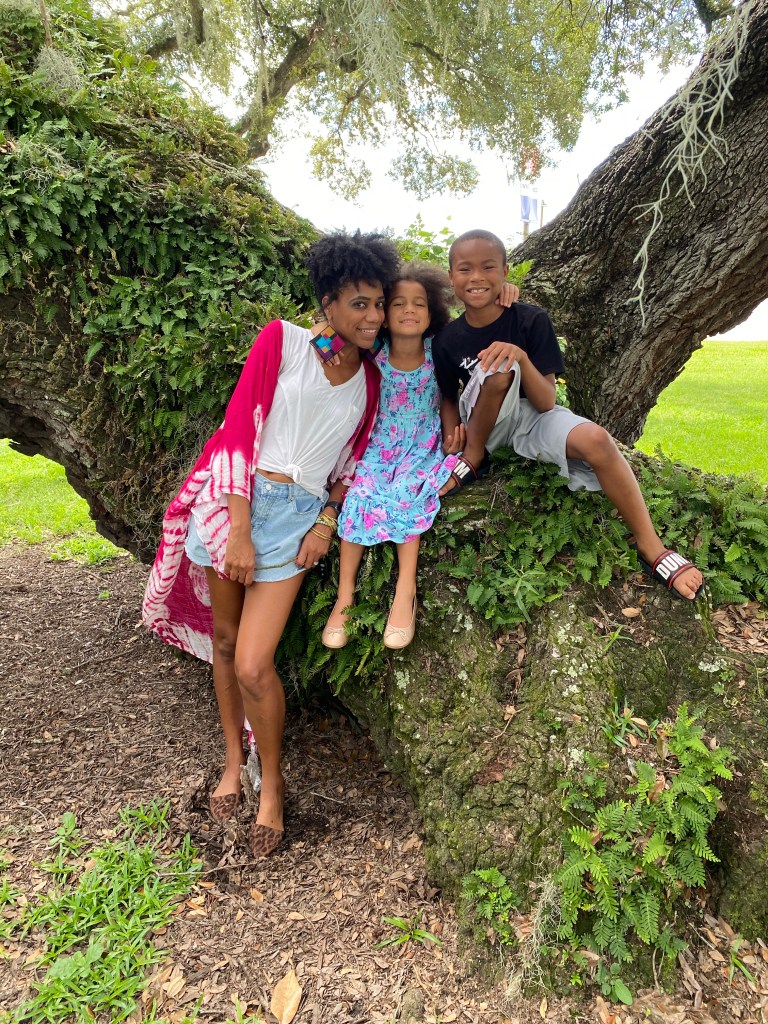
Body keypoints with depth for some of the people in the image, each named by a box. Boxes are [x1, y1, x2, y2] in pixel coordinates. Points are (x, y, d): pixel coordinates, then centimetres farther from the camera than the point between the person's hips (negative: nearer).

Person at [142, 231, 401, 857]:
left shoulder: (370, 381, 8)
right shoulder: (282, 340, -3)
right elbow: (240, 430, -8)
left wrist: (327, 524, -2)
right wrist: (239, 531, -13)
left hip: (299, 516, 1)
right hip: (234, 500, 0)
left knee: (253, 665, -8)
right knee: (224, 640, 12)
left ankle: (272, 783, 17)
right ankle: (234, 760, 35)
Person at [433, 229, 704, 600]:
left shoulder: (532, 320, -14)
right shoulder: (447, 339, -9)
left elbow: (546, 402, -18)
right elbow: (448, 399, 4)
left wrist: (522, 357, -35)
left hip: (533, 418, 0)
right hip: (484, 424, 0)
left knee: (597, 440, -32)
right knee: (499, 369, -33)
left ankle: (651, 547, -17)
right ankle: (472, 461, -10)